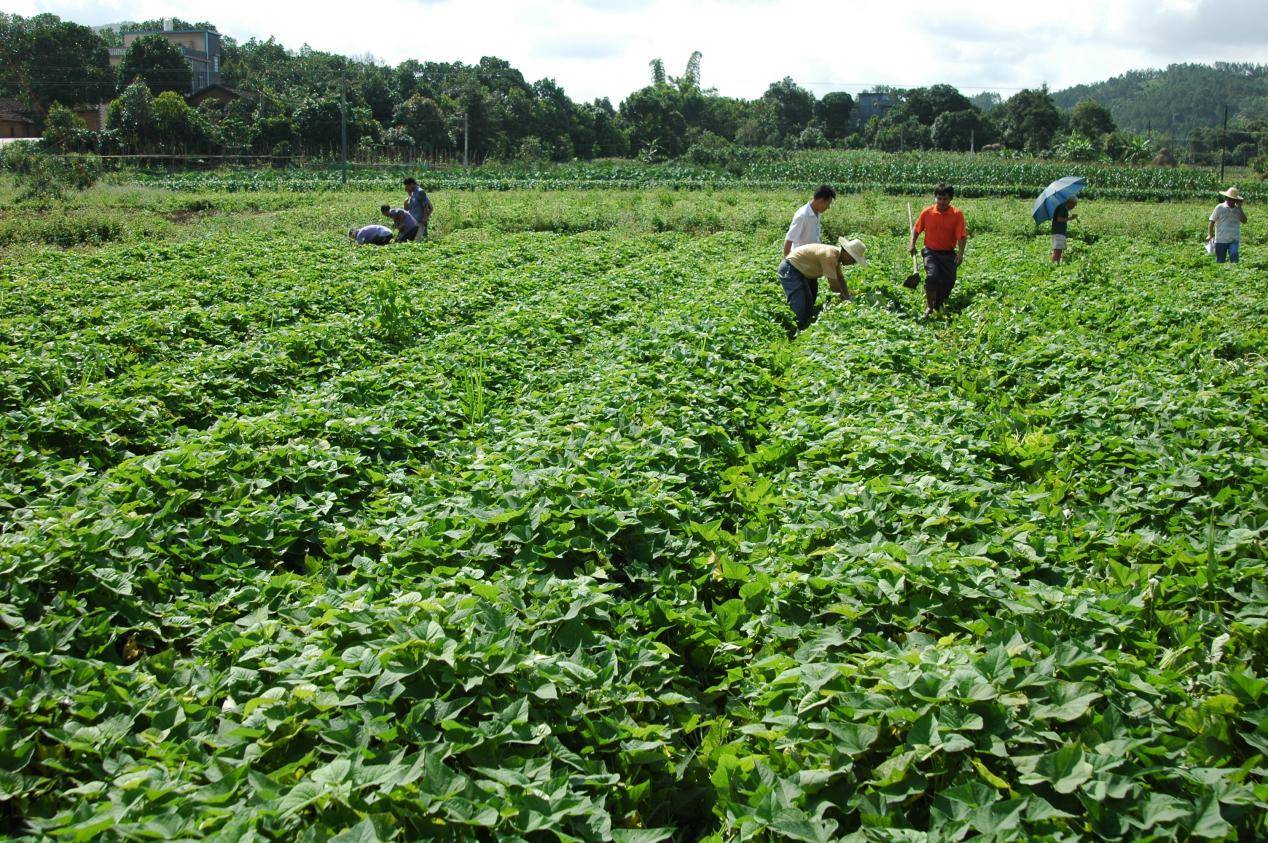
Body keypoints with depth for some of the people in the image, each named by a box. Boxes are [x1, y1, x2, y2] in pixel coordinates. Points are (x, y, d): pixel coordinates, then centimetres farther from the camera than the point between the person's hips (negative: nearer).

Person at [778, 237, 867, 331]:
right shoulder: (830, 256, -29)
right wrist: (845, 299, -12)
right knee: (800, 309, -15)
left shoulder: (836, 254, 1)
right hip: (790, 269, -11)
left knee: (809, 304, 17)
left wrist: (848, 298, 3)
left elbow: (840, 278, 8)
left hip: (799, 270, 11)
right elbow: (833, 283, -25)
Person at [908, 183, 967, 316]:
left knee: (948, 281, 2)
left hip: (948, 253, 1)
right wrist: (912, 244, -3)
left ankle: (938, 307, 27)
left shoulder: (957, 214, -7)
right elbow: (916, 229, 11)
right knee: (932, 275, -23)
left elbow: (962, 236, -11)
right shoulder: (927, 212, -3)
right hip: (931, 252, -1)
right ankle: (929, 306, -8)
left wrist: (960, 253, -23)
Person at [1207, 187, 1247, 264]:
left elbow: (1244, 220, -2)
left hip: (1234, 240, 1)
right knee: (1220, 261, 5)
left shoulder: (1238, 209, 9)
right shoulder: (1220, 208, 2)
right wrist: (1210, 235, -9)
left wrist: (1240, 208, -4)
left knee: (1234, 259, -15)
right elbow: (1211, 221, 1)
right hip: (1221, 240, -1)